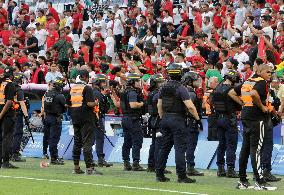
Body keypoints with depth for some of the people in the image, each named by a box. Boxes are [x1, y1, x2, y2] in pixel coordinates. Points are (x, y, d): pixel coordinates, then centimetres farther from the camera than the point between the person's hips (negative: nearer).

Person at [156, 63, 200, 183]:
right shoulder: (180, 88, -13)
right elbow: (190, 106, -18)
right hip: (177, 119, -6)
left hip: (165, 119, 6)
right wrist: (198, 119, -9)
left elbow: (159, 105, 14)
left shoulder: (163, 88, 7)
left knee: (164, 146, 12)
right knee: (180, 147, -5)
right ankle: (181, 175, -8)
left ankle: (159, 174, 14)